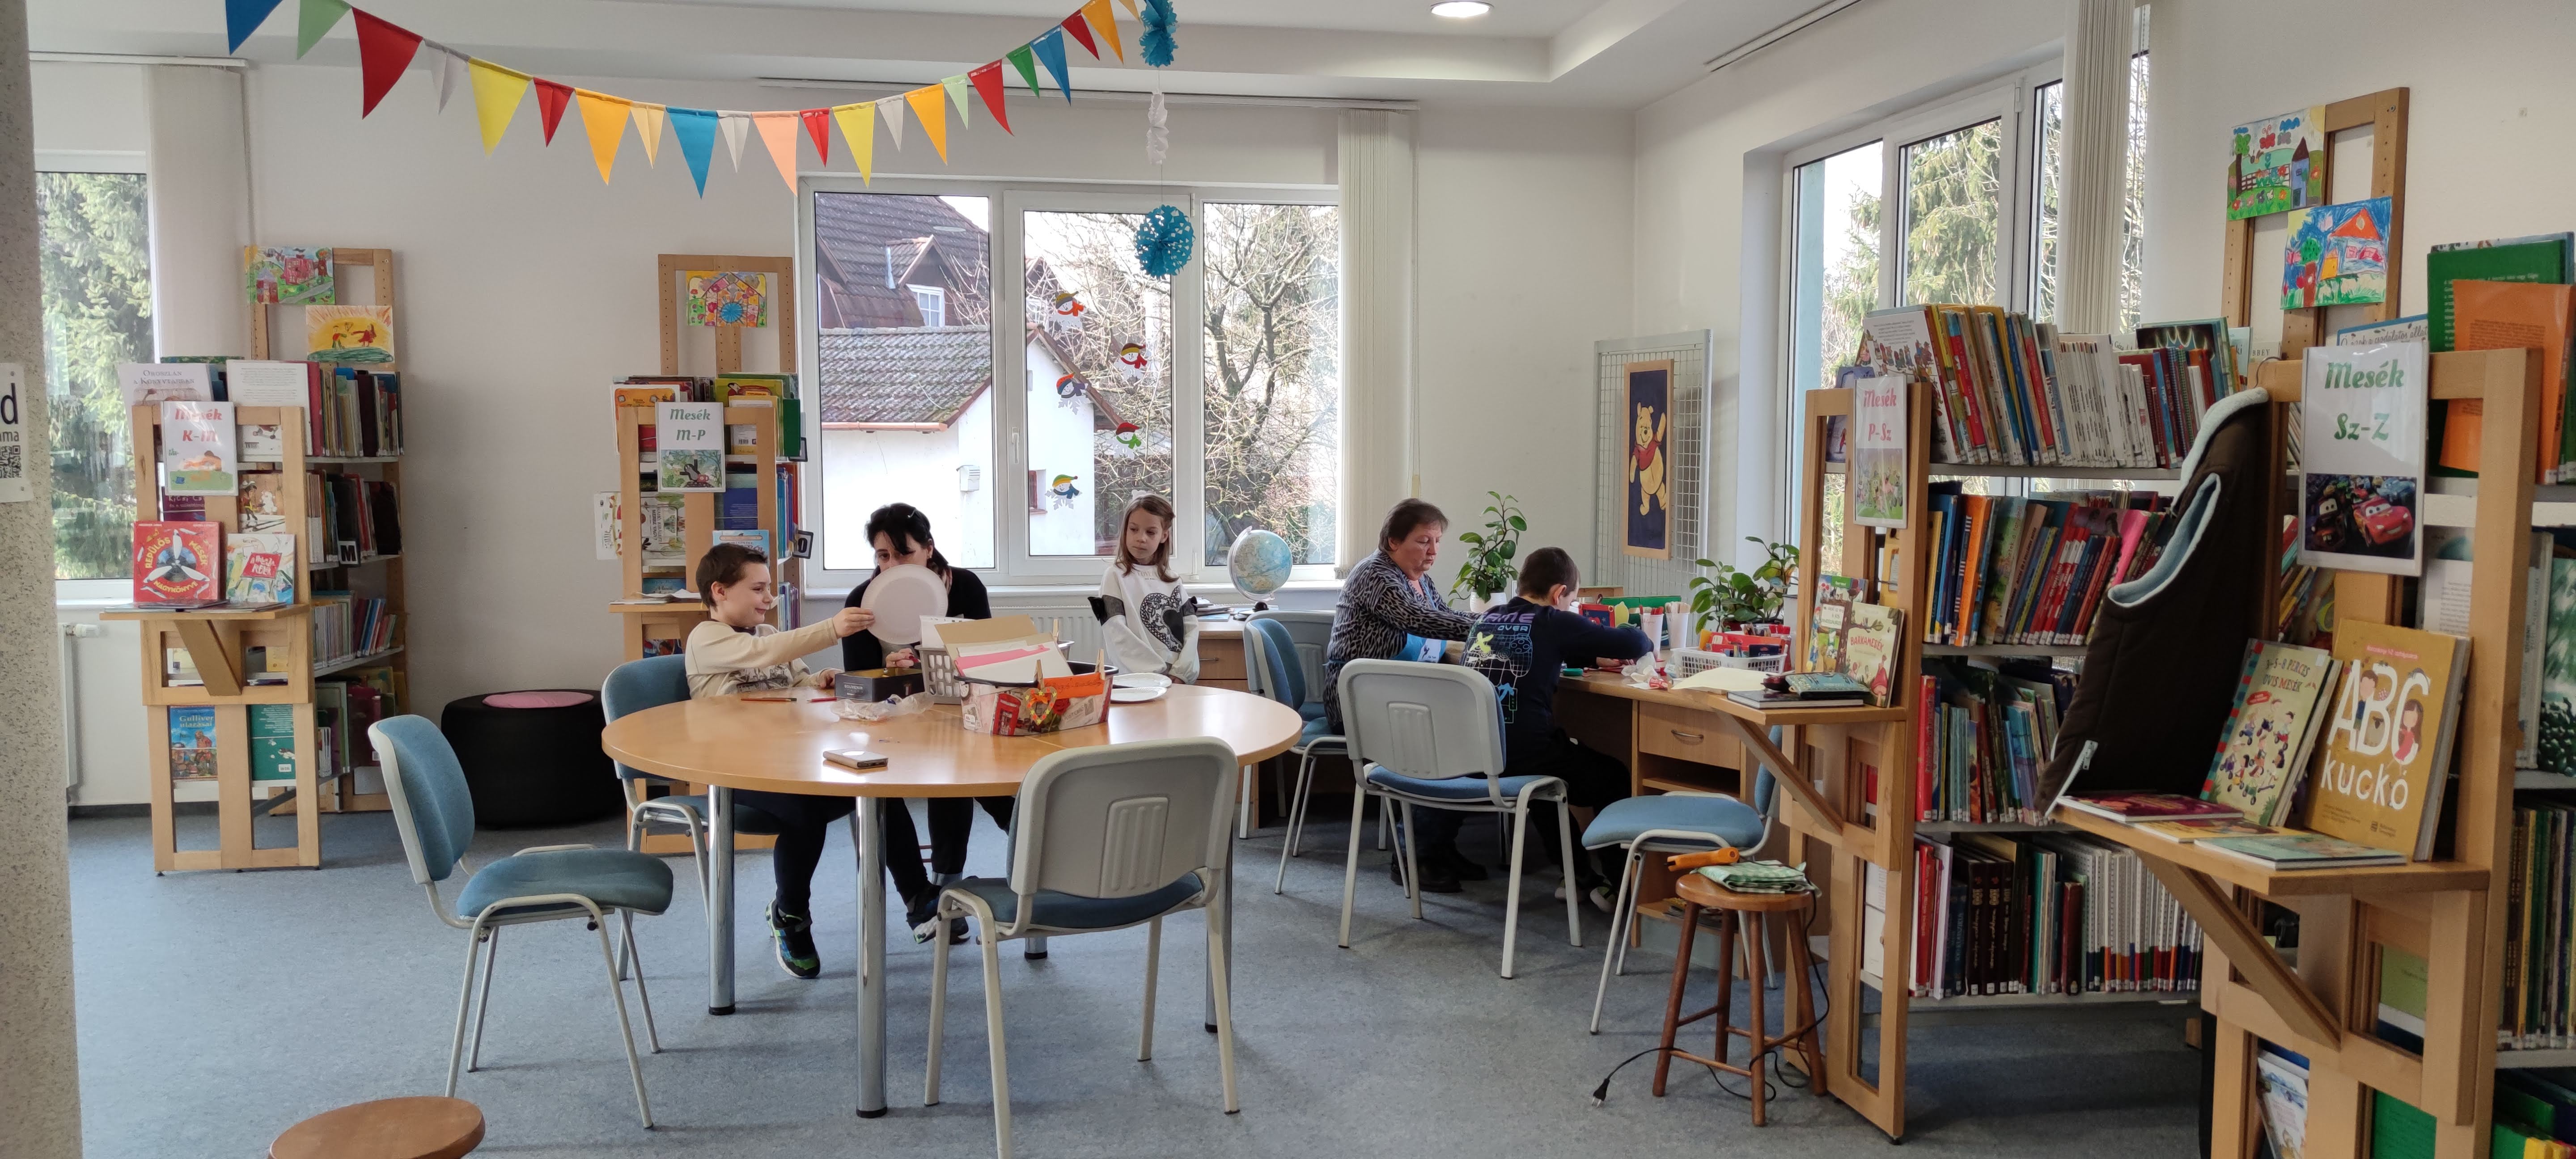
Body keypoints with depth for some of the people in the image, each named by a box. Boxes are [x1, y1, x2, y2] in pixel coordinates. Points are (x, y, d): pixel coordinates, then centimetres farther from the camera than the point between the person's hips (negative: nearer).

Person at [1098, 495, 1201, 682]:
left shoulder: (1172, 579, 16)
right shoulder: (1115, 576, 3)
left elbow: (1191, 627, 10)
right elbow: (1117, 634, -7)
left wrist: (1180, 673, -6)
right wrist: (1160, 673, -12)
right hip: (1137, 681, -3)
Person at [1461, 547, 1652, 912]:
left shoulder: (1488, 620, 14)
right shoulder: (1553, 623, -4)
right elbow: (1632, 643, -7)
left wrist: (1593, 659, 31)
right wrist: (1646, 643, 15)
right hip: (1521, 758, -7)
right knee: (1615, 776, 16)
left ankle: (1581, 874, 40)